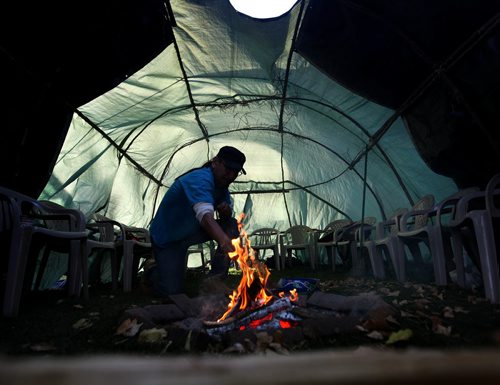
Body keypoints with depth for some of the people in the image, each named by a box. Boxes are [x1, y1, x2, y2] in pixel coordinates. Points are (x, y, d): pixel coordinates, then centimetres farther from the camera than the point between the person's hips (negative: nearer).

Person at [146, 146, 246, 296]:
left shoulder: (222, 183, -3)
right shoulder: (201, 179, -31)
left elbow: (227, 214, 1)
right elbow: (205, 215, -48)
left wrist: (226, 211, -24)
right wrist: (224, 241, -64)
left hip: (192, 231, 8)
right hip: (166, 238, -7)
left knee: (231, 225, -12)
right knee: (171, 290, -12)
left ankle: (217, 279, -2)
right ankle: (153, 269, 21)